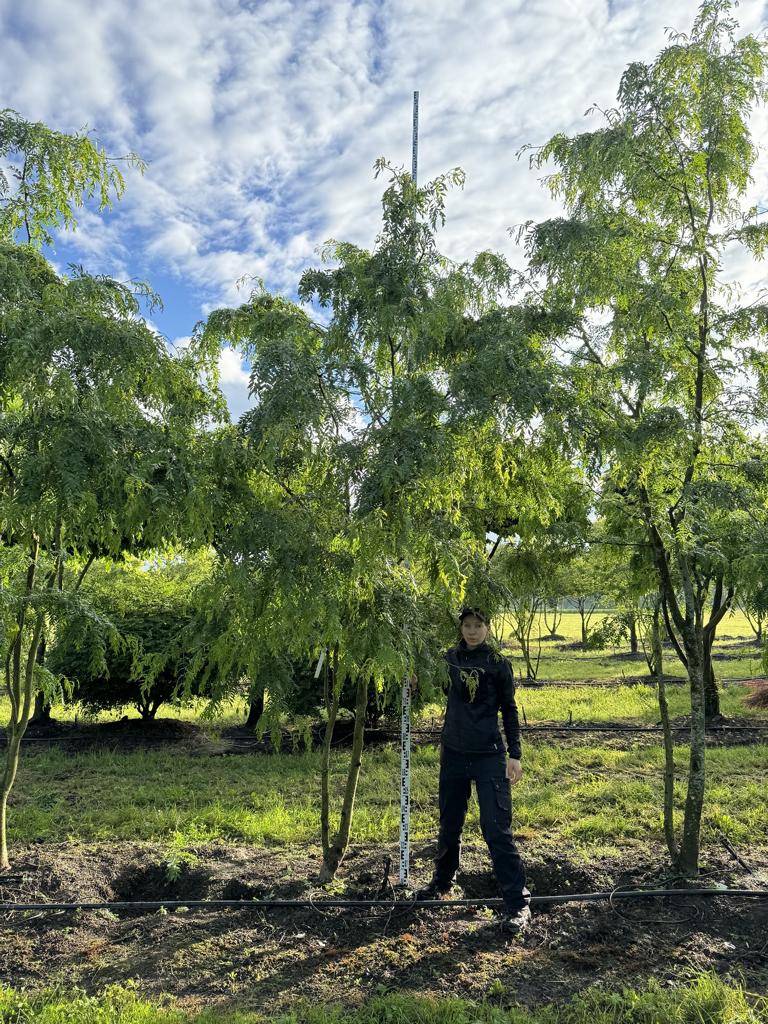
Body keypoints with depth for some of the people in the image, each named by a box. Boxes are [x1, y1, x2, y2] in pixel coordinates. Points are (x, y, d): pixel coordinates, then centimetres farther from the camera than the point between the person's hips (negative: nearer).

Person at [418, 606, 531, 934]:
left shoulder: (498, 664, -4)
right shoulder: (450, 658, 4)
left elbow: (509, 710, 1)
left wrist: (514, 755, -4)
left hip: (489, 756, -4)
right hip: (453, 754, 4)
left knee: (497, 829, -7)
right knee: (449, 826, 16)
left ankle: (517, 903, 2)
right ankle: (441, 883, 36)